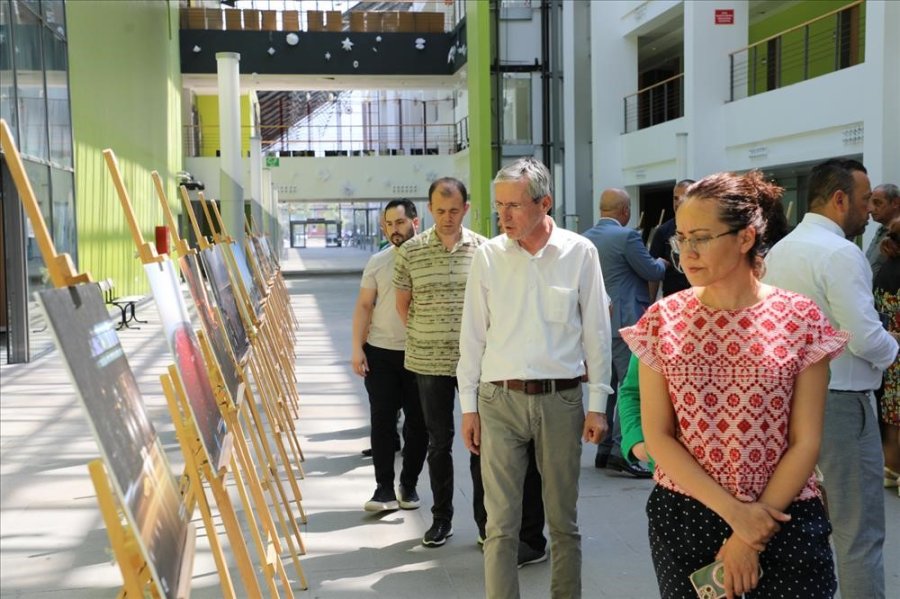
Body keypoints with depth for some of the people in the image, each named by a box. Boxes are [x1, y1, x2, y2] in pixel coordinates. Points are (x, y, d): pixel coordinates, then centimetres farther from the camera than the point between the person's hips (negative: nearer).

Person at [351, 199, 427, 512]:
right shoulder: (377, 262, 5)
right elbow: (364, 306, 7)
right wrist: (357, 348, -2)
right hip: (380, 352, 2)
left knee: (417, 422, 7)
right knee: (382, 421, 2)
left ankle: (409, 485, 22)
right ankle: (384, 488, 9)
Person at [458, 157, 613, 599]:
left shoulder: (580, 253, -2)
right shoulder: (488, 256, 1)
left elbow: (596, 332, 2)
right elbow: (473, 335, 5)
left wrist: (597, 404, 0)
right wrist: (469, 405, 3)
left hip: (561, 399, 0)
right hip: (500, 399, 0)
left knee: (563, 520, 12)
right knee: (501, 523, 2)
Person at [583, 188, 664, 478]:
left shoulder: (584, 239, 9)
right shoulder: (627, 236, -13)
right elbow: (652, 272, -6)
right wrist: (662, 262, 16)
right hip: (624, 321, -8)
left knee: (606, 385, 14)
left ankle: (604, 449, 18)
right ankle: (622, 450, -10)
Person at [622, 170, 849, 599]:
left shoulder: (800, 319, -6)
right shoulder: (663, 319, -2)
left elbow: (806, 442, -6)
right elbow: (657, 436, -4)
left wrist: (751, 537, -9)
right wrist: (733, 511, -12)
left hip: (783, 519, -1)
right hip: (683, 516, 1)